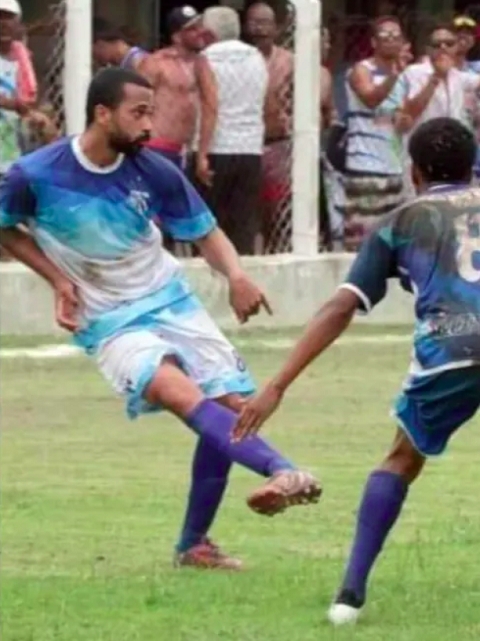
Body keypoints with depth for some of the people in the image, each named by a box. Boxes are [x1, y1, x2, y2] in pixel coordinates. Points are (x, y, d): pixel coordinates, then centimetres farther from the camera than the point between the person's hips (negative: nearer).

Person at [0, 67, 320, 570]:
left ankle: (194, 544, 10)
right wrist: (59, 281, -7)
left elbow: (206, 233, 3)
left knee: (232, 406, -5)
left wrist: (235, 275, -18)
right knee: (184, 395, -30)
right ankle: (280, 472, -47)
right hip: (109, 324, -4)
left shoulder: (154, 172, -8)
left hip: (171, 301, 4)